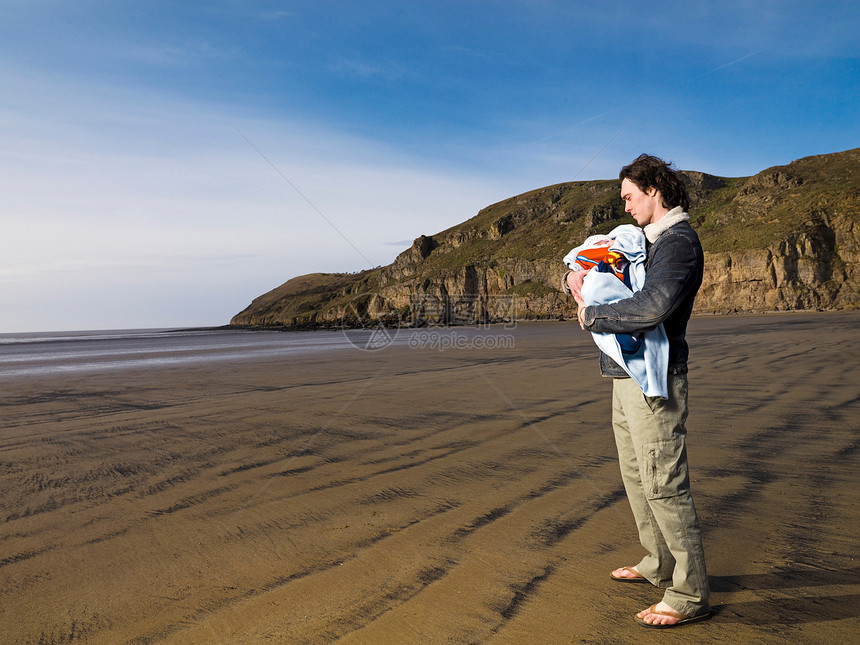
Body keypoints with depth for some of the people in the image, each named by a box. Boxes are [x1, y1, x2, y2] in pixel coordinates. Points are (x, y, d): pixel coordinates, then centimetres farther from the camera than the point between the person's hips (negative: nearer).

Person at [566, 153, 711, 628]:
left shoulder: (678, 242, -14)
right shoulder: (647, 239, 17)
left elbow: (653, 307, -29)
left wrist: (592, 317, -17)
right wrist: (581, 281, 2)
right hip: (628, 375, 10)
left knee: (663, 484, -6)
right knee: (635, 475, 18)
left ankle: (689, 595, 5)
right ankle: (659, 566, 32)